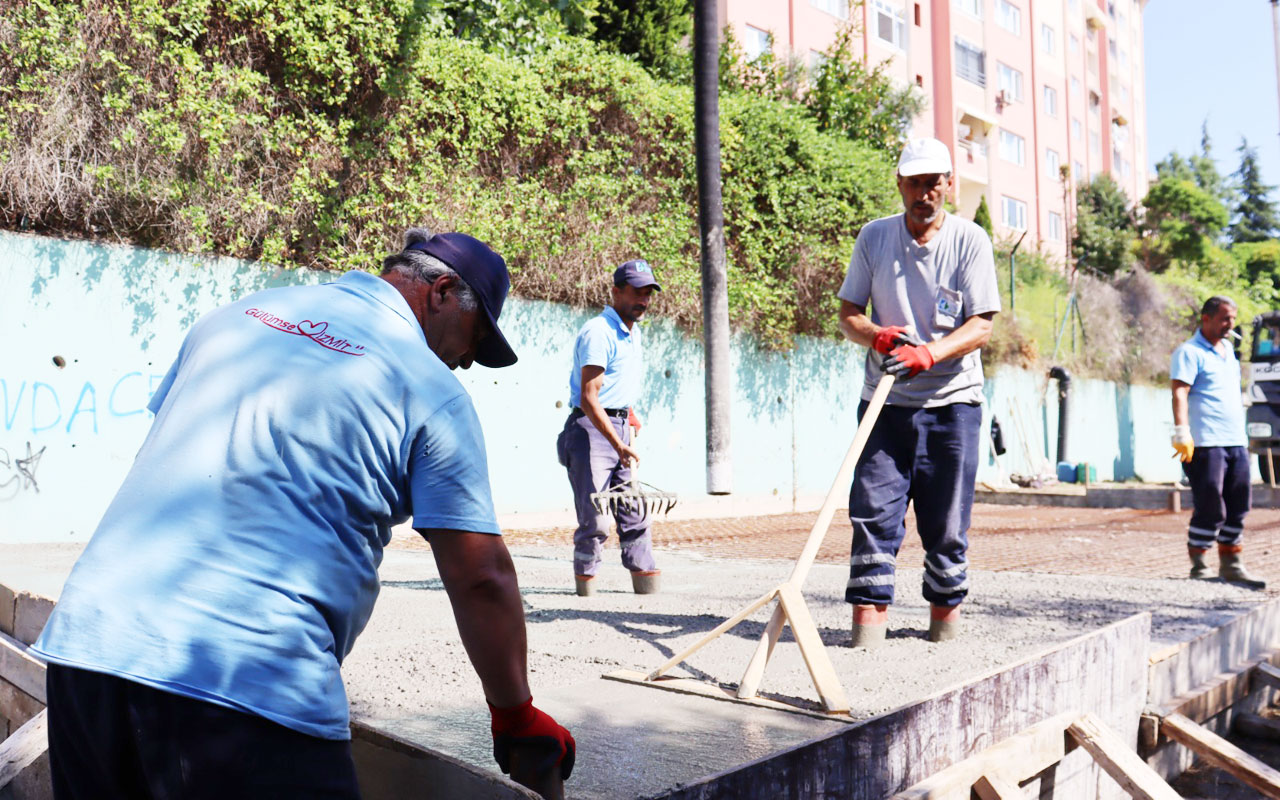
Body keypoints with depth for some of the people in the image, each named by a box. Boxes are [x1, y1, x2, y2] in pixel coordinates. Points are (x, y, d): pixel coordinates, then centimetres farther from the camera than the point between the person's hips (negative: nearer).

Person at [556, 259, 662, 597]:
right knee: (595, 520, -8)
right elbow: (588, 398, -22)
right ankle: (585, 589, 7)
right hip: (591, 429, -9)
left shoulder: (635, 334, 15)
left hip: (620, 428, 9)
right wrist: (619, 444, -27)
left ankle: (647, 583, 14)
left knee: (635, 514, 8)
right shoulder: (598, 332, -14)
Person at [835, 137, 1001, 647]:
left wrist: (928, 353, -25)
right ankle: (868, 619, -2)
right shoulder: (873, 237, 6)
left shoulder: (971, 240, -1)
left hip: (952, 400, -1)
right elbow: (847, 314, 5)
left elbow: (982, 324, -7)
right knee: (873, 509, -6)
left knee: (947, 519, 4)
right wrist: (877, 335, -17)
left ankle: (945, 612, 22)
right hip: (885, 400, 1)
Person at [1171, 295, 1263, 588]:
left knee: (1237, 508, 9)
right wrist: (1181, 432, -28)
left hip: (1237, 442, 8)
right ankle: (1198, 567, 2)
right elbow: (1179, 391, -17)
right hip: (1206, 444, -8)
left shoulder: (1228, 350, 20)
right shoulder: (1189, 352, -5)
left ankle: (1230, 565, 19)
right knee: (1210, 510, -8)